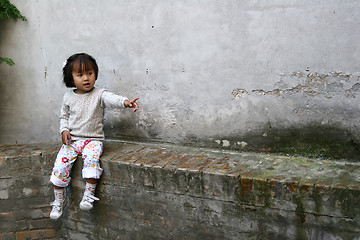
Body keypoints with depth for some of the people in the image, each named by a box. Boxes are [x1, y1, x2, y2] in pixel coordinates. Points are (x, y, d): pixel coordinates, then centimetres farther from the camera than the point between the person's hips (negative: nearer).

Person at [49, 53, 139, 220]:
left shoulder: (99, 95, -3)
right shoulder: (68, 97, 7)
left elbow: (111, 99, -24)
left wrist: (125, 102, -46)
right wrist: (64, 130, -2)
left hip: (92, 140, -3)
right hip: (71, 140, 3)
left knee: (91, 158, -32)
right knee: (61, 164, -14)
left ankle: (89, 195, -20)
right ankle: (59, 200, 5)